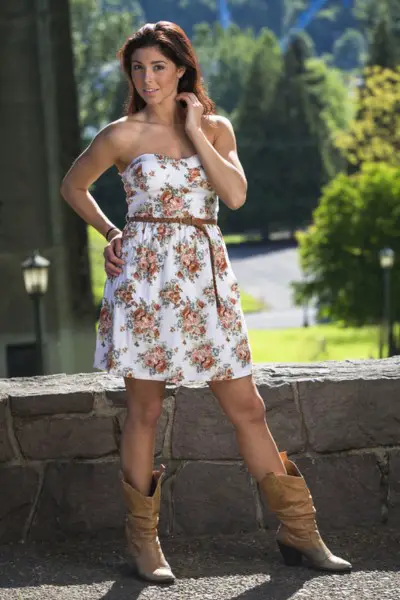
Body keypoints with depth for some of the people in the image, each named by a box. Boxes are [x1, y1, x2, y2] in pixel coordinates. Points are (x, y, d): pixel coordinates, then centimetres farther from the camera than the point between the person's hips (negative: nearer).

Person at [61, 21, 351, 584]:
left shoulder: (216, 127, 9)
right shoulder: (123, 135, 1)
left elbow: (236, 194, -6)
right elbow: (73, 186, 15)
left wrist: (194, 132, -7)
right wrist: (111, 233, 8)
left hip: (207, 277, 3)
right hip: (146, 275, -2)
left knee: (246, 407, 3)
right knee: (145, 409, 1)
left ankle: (299, 532, 9)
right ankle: (143, 541, 11)